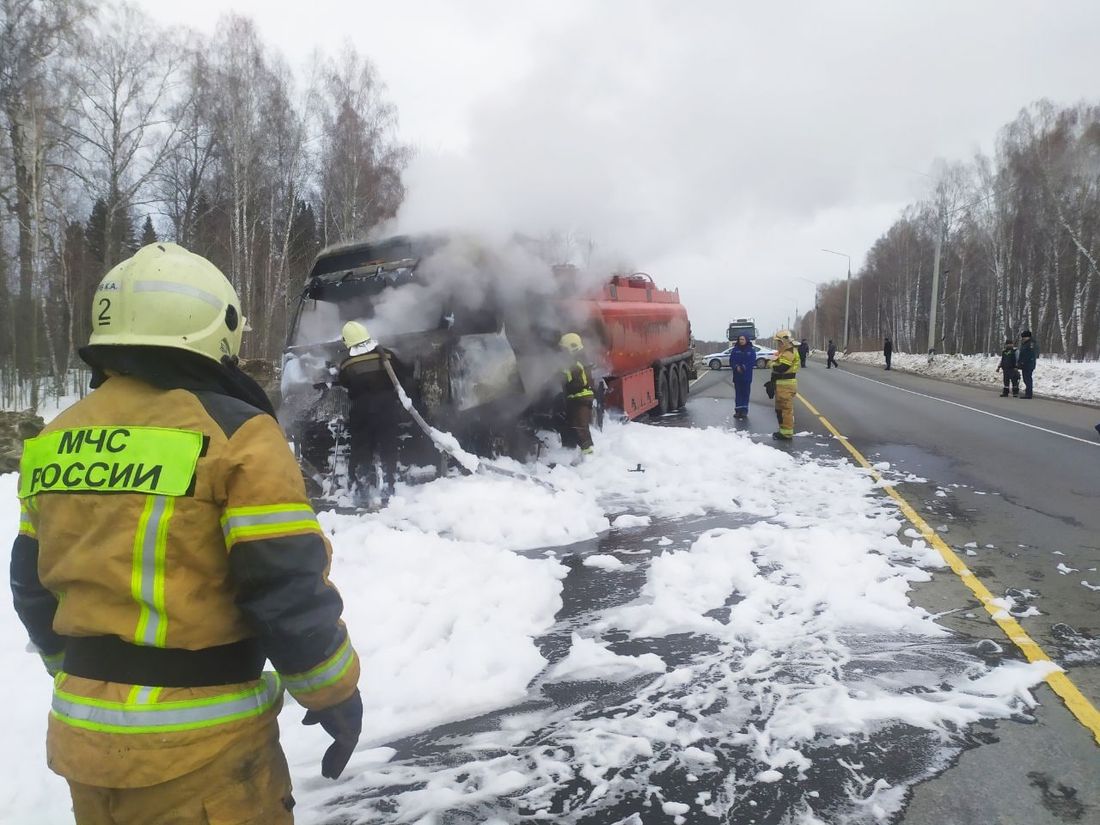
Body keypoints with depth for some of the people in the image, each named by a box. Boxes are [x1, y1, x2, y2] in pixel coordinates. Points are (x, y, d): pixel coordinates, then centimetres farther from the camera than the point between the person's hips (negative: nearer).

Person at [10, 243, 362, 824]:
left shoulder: (55, 442, 6)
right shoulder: (234, 434, -17)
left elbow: (34, 589, 14)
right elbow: (290, 590, -19)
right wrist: (335, 692, -5)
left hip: (85, 731, 7)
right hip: (201, 744, -6)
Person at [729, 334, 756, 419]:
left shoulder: (751, 350, 1)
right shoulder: (735, 350, 4)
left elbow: (753, 362, -5)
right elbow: (731, 361, 0)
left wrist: (744, 367, -16)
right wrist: (736, 367, -17)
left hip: (747, 376, -1)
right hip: (737, 375, 1)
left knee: (745, 393, 2)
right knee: (738, 392, 2)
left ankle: (744, 410, 6)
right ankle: (738, 410, 5)